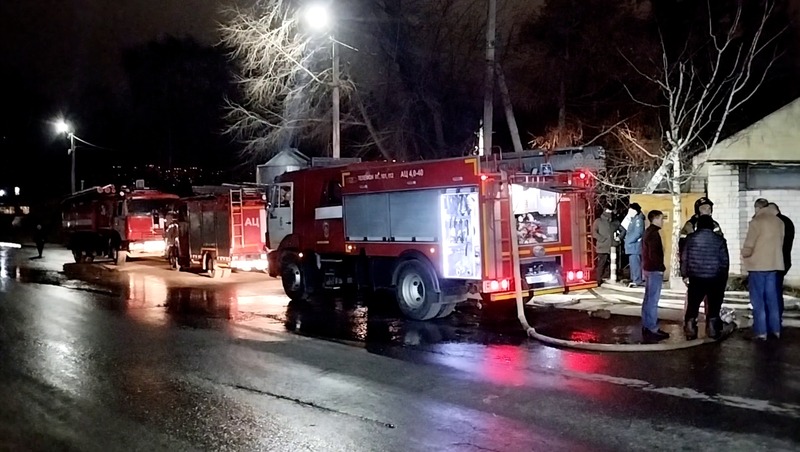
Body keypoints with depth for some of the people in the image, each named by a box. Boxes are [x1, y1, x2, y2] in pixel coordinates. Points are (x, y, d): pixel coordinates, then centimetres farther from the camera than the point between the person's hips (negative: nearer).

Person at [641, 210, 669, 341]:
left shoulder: (648, 232, 14)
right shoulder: (654, 234, -17)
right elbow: (654, 254, -23)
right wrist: (661, 267, -13)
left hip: (648, 269, 10)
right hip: (655, 271, -10)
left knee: (648, 299, 14)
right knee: (653, 301, -7)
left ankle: (646, 326, 20)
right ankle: (652, 329, -4)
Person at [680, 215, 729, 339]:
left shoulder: (691, 237, 0)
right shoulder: (719, 239, 0)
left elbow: (684, 258, 2)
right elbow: (725, 260, 2)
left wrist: (685, 274, 11)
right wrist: (724, 277, 13)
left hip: (696, 277, 1)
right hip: (715, 278, -1)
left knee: (693, 304, 9)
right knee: (714, 305, 8)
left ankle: (690, 330, 10)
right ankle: (712, 330, 11)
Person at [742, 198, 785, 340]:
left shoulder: (757, 221, -10)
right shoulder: (779, 222, 8)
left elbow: (749, 245, -13)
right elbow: (780, 243, 10)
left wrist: (744, 255, 6)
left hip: (758, 265, -6)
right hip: (774, 264, 6)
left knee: (758, 299, -1)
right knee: (772, 298, 12)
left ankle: (761, 331, -2)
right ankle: (775, 329, 15)